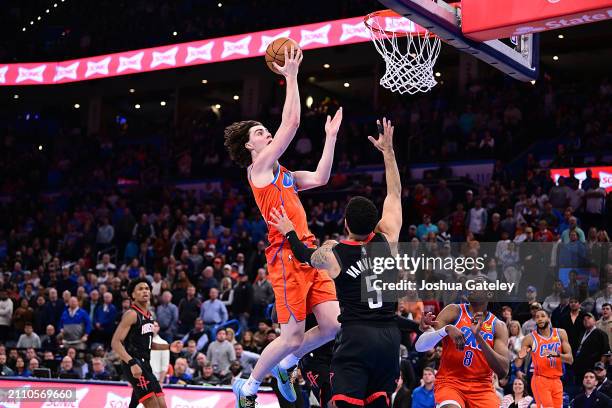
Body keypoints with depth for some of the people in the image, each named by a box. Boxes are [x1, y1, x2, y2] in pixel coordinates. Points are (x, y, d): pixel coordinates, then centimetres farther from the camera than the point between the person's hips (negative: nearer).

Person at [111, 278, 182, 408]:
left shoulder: (149, 315, 16)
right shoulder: (132, 314, -11)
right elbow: (115, 342, -18)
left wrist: (168, 347, 16)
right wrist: (132, 363, -29)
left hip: (145, 364, 9)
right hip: (134, 364, -9)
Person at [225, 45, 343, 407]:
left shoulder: (280, 174, 23)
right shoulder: (259, 166, -2)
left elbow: (320, 178, 20)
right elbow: (292, 122, -9)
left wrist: (331, 136, 22)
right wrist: (291, 76, -4)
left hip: (308, 255, 8)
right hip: (287, 256, -8)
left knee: (334, 326, 1)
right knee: (293, 336, -7)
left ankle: (284, 365, 22)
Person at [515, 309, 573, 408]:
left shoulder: (560, 333, 3)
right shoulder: (530, 338, -4)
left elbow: (570, 359, 1)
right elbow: (517, 364, -3)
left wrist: (556, 354, -18)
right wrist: (520, 357, -27)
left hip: (556, 380, 4)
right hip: (540, 380, -4)